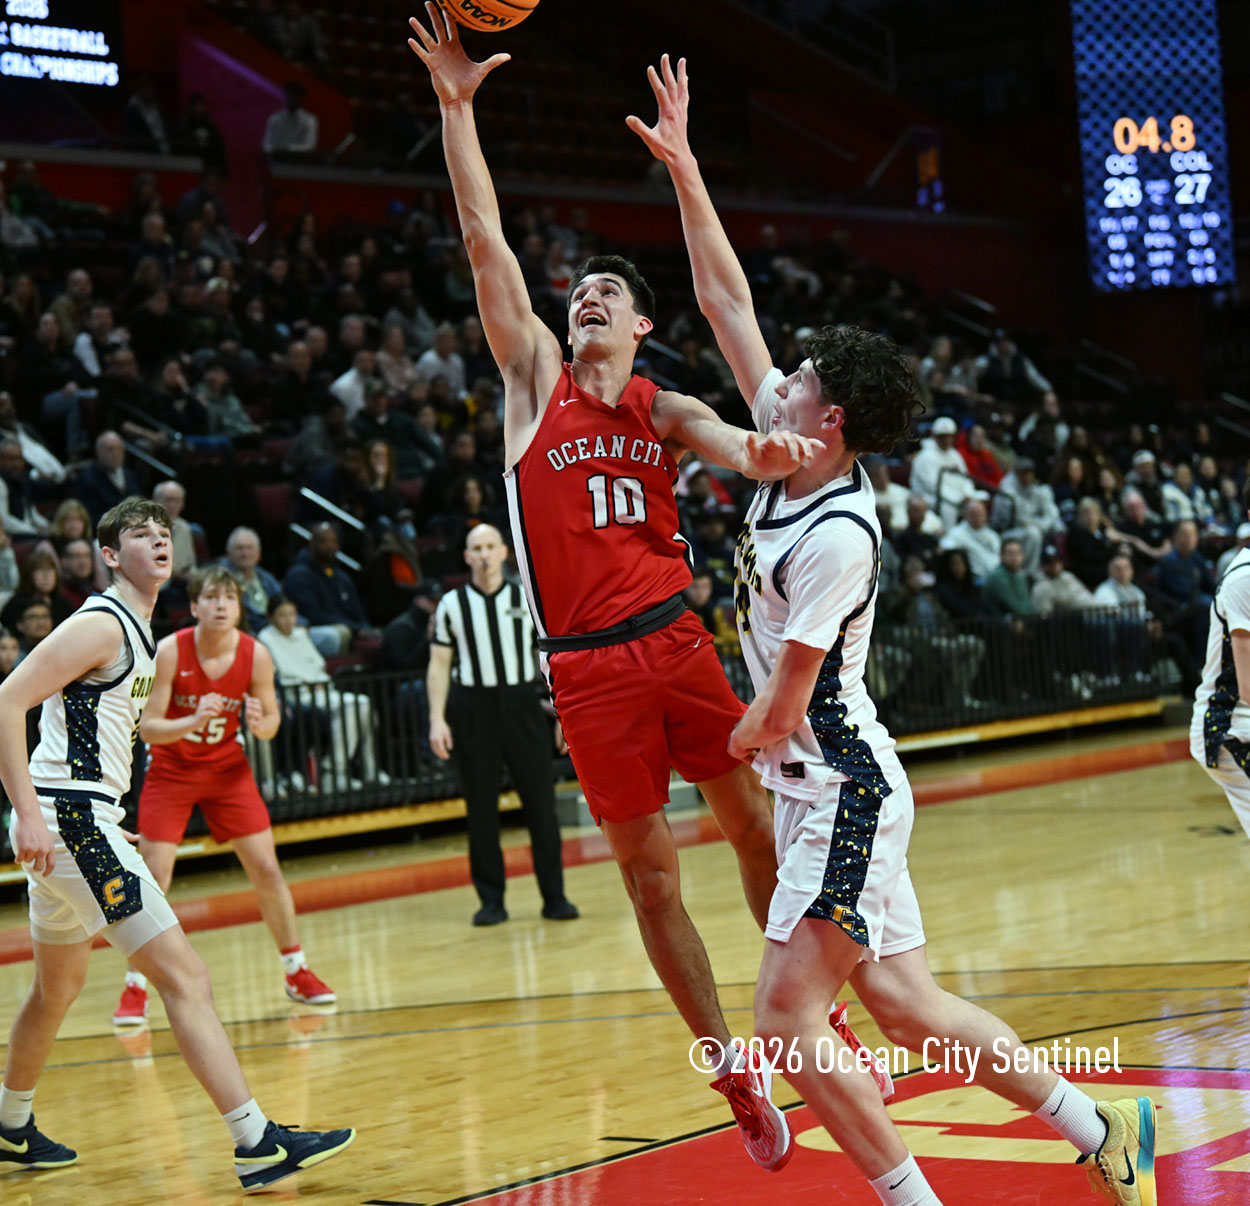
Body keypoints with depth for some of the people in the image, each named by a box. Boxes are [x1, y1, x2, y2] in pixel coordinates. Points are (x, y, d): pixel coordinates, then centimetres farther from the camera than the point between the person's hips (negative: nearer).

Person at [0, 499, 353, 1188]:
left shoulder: (137, 632, 17)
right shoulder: (101, 625, -13)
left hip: (76, 820, 11)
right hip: (72, 818, -11)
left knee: (57, 987, 25)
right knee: (184, 975, -14)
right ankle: (256, 1145, -16)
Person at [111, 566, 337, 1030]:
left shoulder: (256, 656, -14)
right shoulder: (168, 652, -21)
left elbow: (271, 720, 0)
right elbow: (148, 728, -19)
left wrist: (260, 724, -24)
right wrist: (194, 722, -37)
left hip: (227, 767, 2)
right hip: (171, 770, -2)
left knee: (266, 869, -2)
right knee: (153, 878, -10)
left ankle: (296, 972, 13)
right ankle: (135, 988, 2)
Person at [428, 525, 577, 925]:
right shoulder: (451, 605, 4)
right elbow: (439, 665, 5)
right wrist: (437, 719, -4)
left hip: (522, 704, 0)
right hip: (473, 708, 0)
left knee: (541, 801, -1)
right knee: (481, 809, 3)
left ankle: (554, 896, 6)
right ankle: (491, 899, 11)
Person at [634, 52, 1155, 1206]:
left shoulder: (837, 538, -21)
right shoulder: (790, 466, 3)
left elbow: (776, 714, -16)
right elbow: (726, 302, 8)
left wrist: (728, 749, 4)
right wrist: (681, 165, 7)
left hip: (841, 791, -9)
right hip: (825, 784, 9)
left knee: (789, 1016, -10)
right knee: (902, 1004, 12)